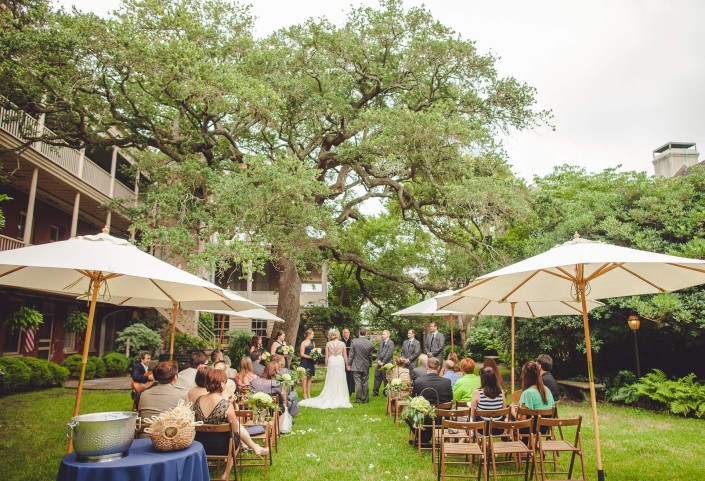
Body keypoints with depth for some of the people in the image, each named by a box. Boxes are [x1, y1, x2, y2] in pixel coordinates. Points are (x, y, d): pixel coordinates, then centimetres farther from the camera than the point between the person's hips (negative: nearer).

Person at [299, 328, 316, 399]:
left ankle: (308, 393, 14)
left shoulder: (313, 343, 14)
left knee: (310, 377, 9)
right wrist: (310, 357, -18)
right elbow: (302, 354, -11)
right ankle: (304, 394, 1)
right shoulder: (304, 343, -7)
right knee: (305, 377, -4)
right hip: (305, 362, -7)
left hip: (311, 362, 7)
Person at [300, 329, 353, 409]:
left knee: (330, 381, 8)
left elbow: (326, 356, 1)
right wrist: (347, 365, 10)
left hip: (331, 362, 1)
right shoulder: (342, 344, -3)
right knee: (340, 381, 6)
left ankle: (330, 397, 10)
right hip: (340, 362, -1)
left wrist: (326, 365, 11)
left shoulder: (328, 344, -1)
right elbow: (345, 356, 0)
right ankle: (340, 398, 9)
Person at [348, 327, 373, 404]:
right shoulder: (370, 343, -5)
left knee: (358, 383, 2)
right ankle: (365, 399, 16)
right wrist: (370, 364, 18)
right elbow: (370, 356, 4)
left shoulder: (354, 341, -12)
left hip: (356, 366, -2)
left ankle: (359, 400, 6)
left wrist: (349, 364, 1)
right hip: (366, 366, 2)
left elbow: (351, 354, -8)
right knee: (365, 383, 10)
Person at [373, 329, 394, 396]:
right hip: (380, 363, 7)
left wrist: (383, 362, -15)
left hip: (386, 363, -7)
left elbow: (389, 354, -16)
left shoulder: (391, 343, -10)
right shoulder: (381, 342, 14)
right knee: (377, 377, 9)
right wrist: (378, 360, 1)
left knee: (386, 378, 0)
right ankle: (375, 392, 18)